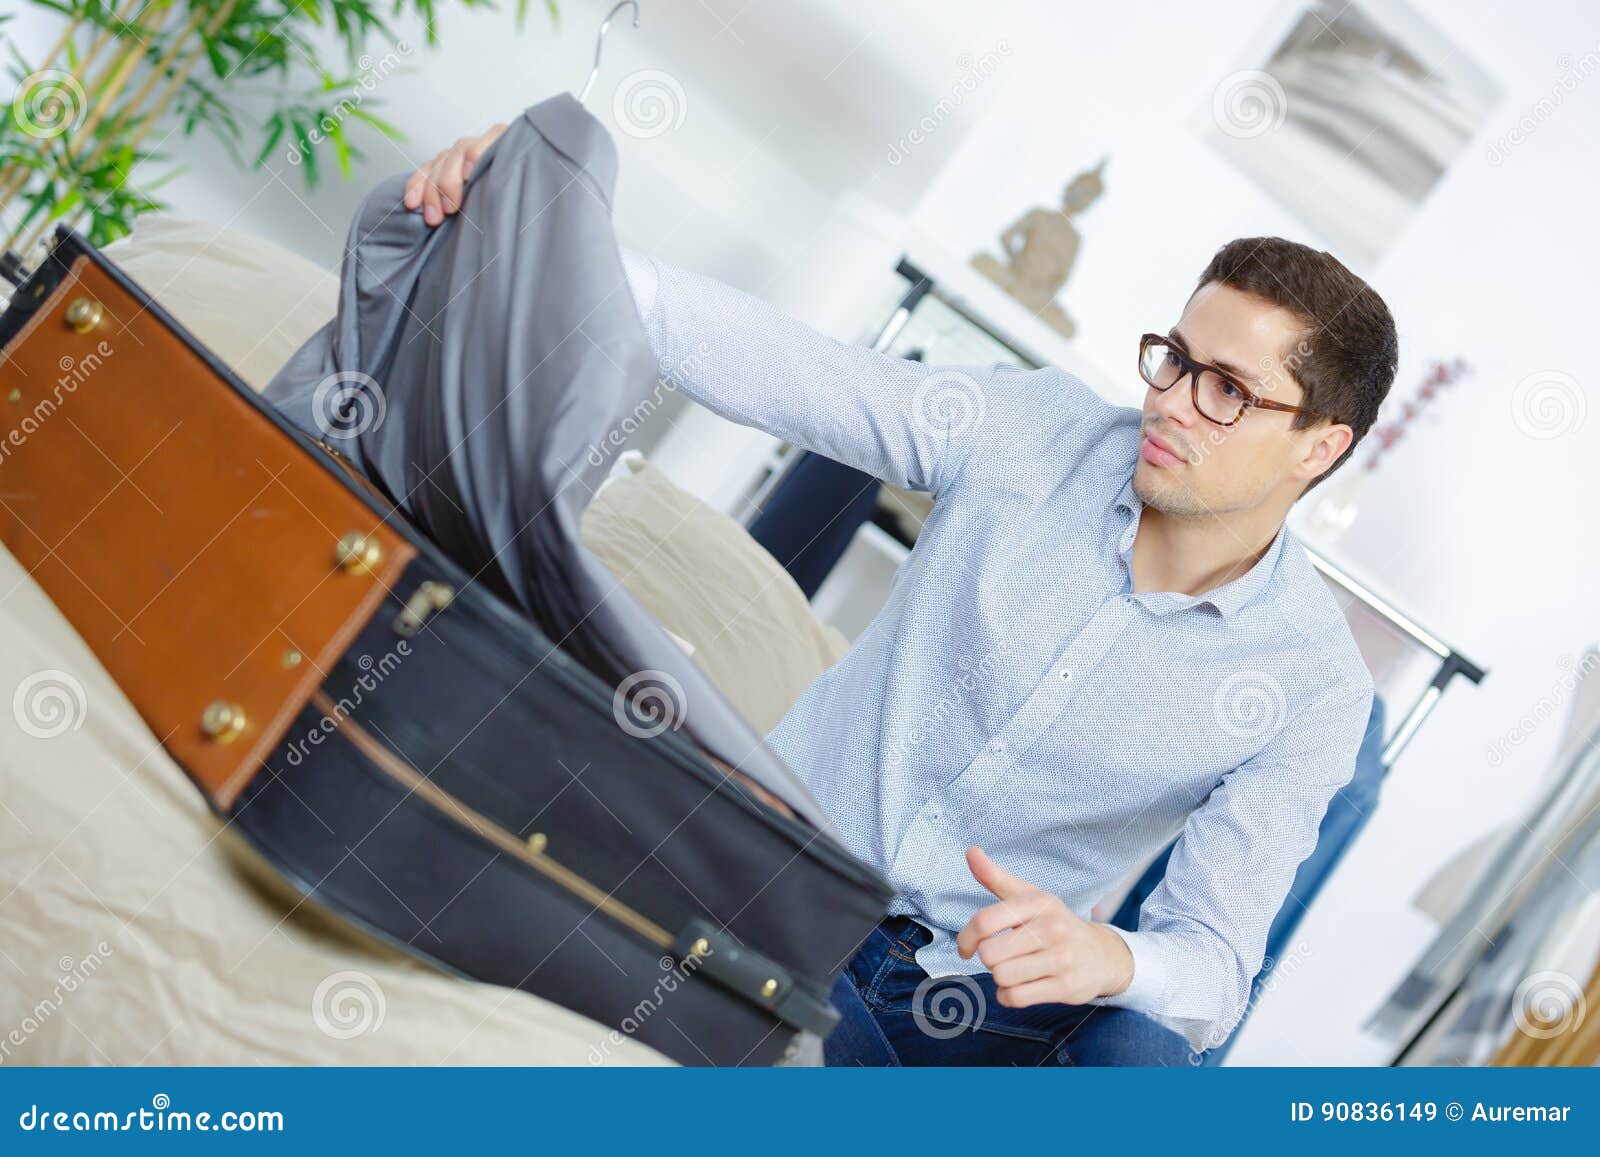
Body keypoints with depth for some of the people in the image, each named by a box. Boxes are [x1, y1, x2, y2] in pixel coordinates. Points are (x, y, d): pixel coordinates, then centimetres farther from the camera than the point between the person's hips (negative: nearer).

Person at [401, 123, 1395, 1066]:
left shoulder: (1314, 687, -7)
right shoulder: (1035, 430, -4)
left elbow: (1216, 957, -11)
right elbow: (776, 364, -12)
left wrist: (1109, 959, -36)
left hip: (980, 979, 1)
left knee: (1139, 1048, -33)